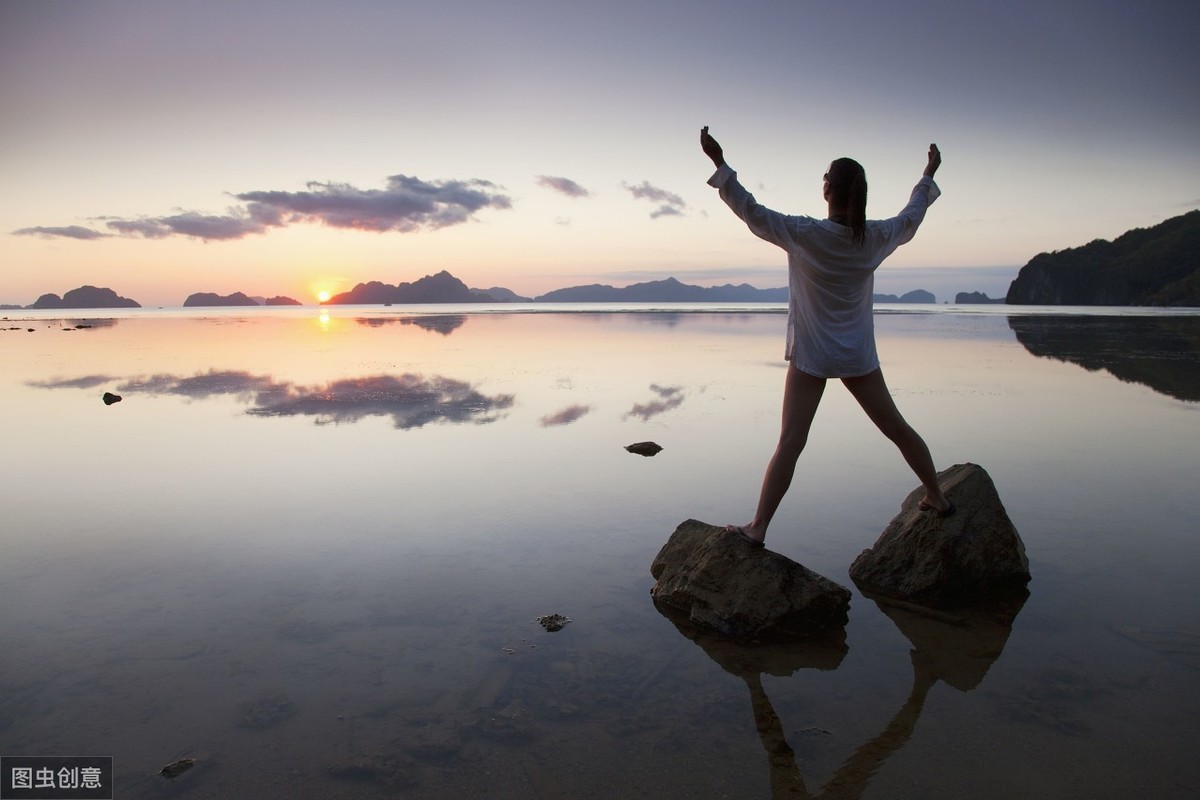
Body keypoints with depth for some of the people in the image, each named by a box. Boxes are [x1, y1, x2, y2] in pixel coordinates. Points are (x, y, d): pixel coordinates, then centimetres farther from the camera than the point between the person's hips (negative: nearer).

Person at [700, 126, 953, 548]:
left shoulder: (805, 235, -14)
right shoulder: (876, 237, -1)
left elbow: (752, 211, -13)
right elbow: (912, 215, 18)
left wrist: (719, 163, -9)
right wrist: (929, 175, 36)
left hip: (811, 355, -4)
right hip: (859, 356, 4)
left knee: (790, 442, -7)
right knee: (897, 428, 19)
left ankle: (757, 527, -6)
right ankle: (937, 497, 35)